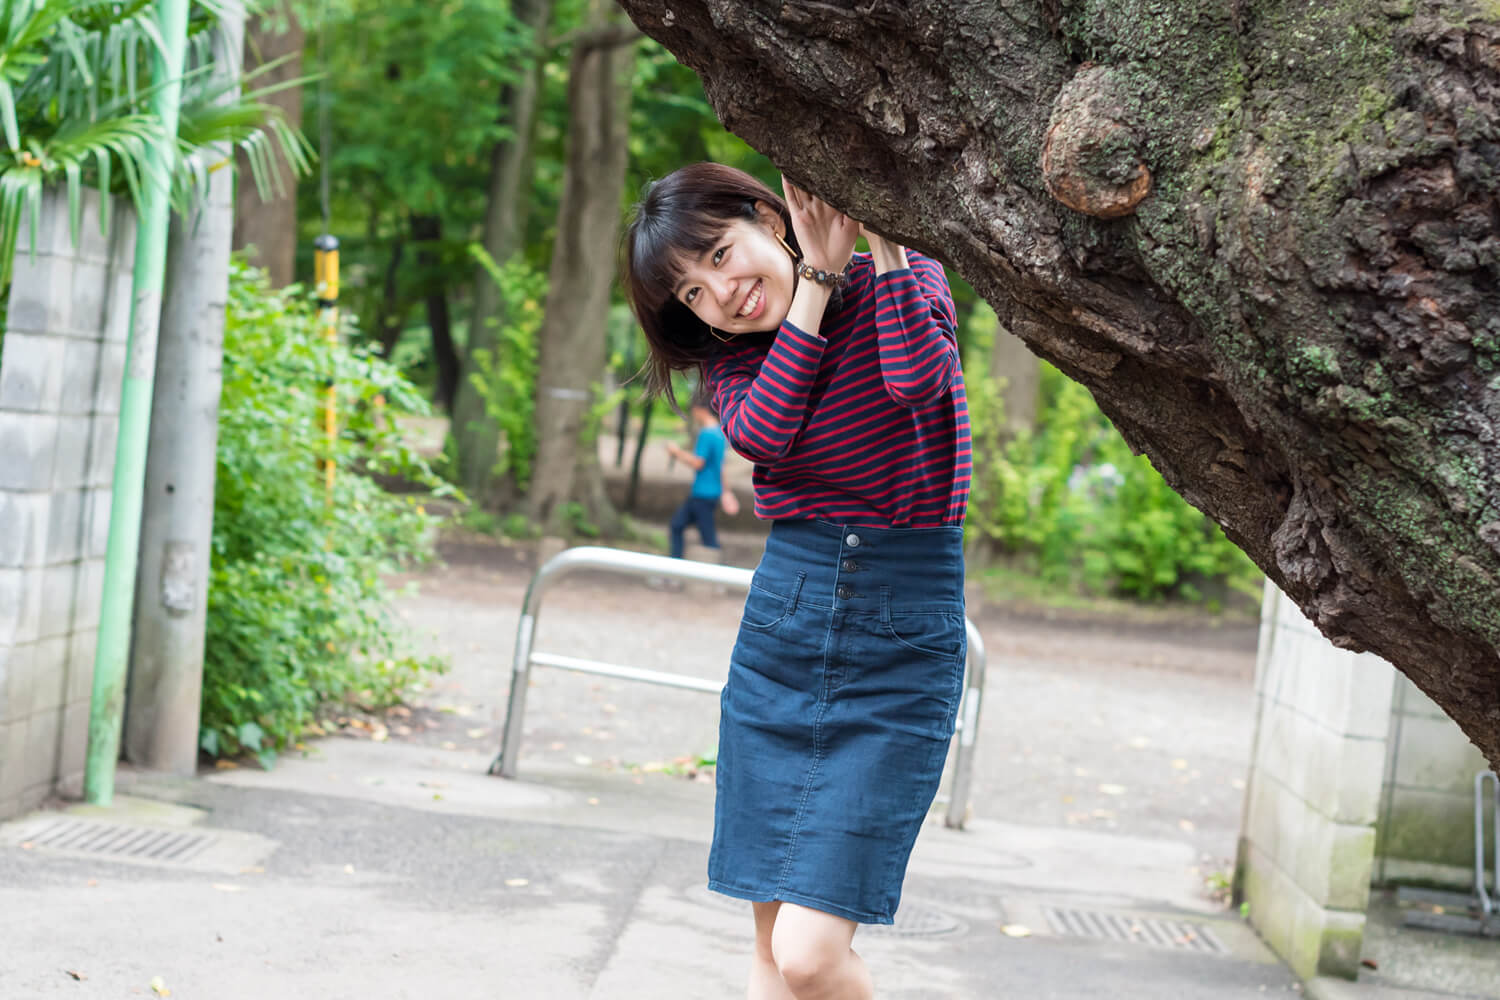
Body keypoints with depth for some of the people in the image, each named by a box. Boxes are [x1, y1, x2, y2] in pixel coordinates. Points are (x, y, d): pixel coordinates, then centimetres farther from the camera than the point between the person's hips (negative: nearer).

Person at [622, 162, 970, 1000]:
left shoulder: (908, 278, -4)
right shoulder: (732, 352, 7)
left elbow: (918, 377, -25)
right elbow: (760, 432, -14)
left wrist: (881, 234, -20)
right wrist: (817, 276, -13)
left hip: (903, 642, -4)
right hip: (784, 616, 4)